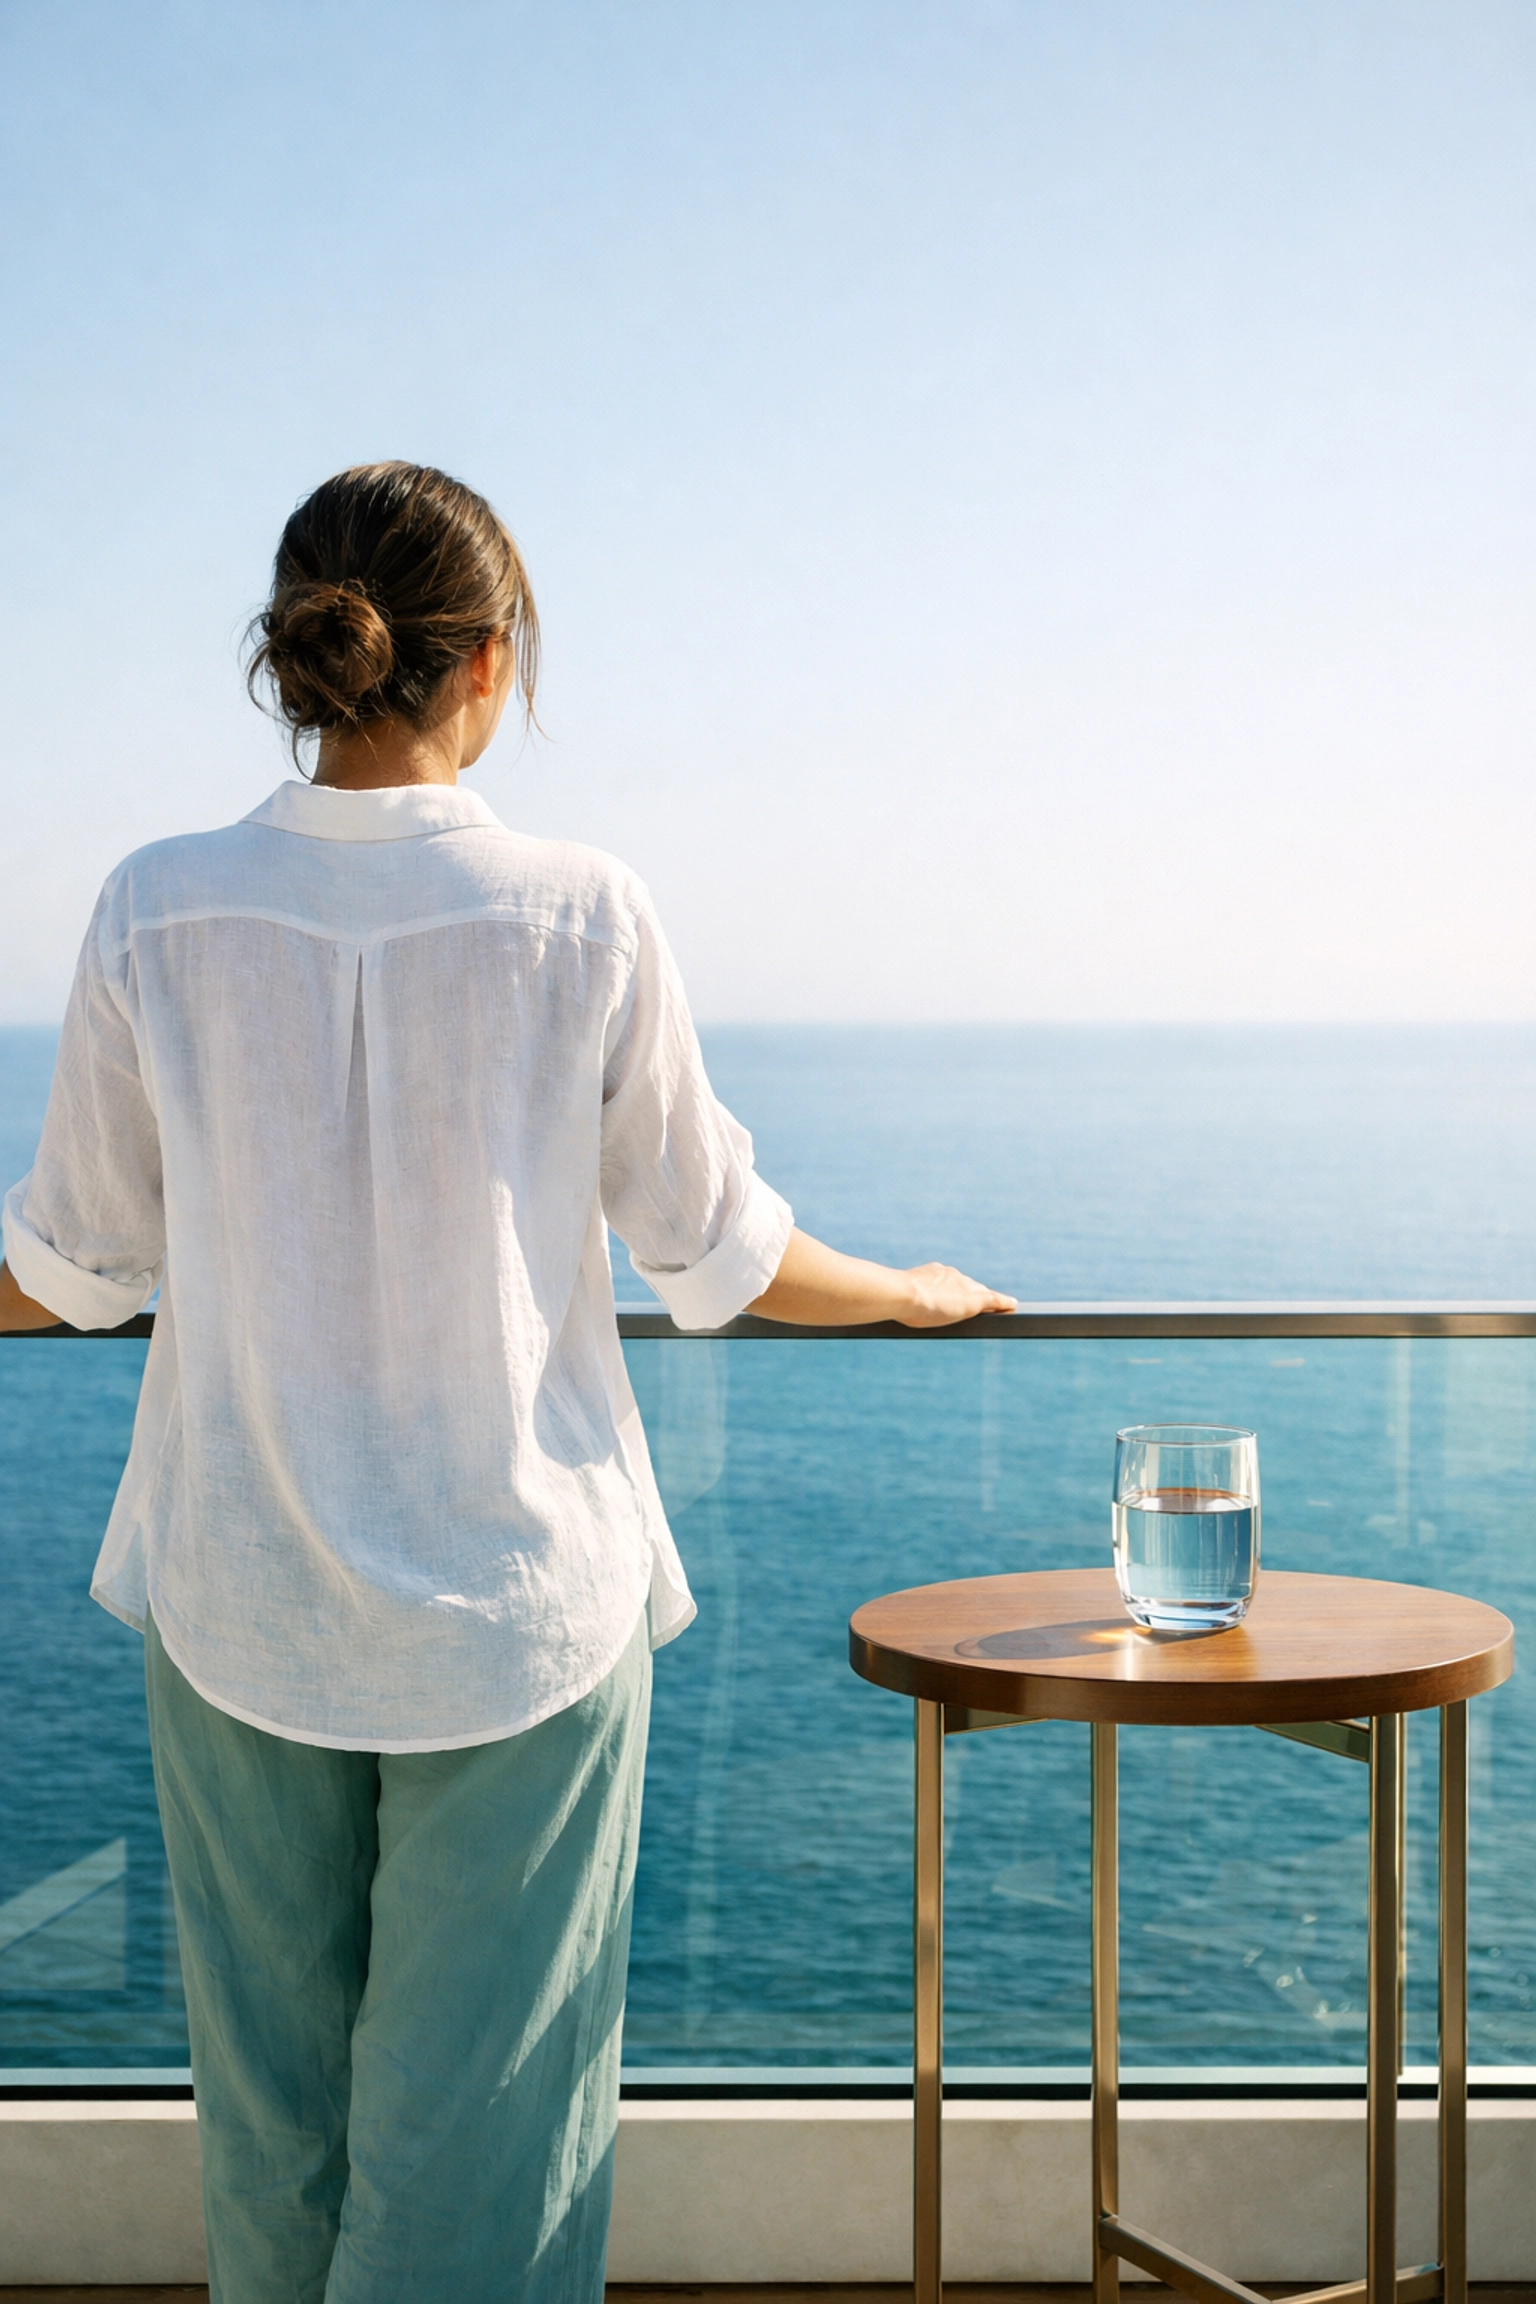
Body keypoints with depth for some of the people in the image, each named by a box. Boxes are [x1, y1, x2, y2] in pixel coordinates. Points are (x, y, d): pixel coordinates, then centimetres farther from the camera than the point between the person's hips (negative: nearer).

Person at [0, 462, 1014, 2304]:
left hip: (244, 1610, 2)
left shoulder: (158, 918, -7)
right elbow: (717, 1255, -1)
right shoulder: (580, 922, -12)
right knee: (477, 2143, 9)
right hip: (518, 1602, -2)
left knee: (273, 2117, 18)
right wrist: (915, 1292, 19)